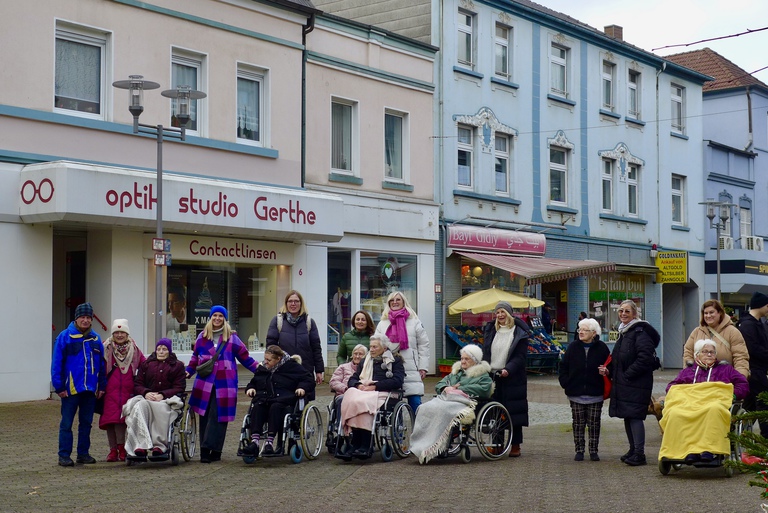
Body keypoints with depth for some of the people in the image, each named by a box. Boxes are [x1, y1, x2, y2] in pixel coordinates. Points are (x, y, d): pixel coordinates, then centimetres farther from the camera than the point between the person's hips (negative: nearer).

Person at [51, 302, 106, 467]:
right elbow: (56, 364, -6)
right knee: (66, 424, 0)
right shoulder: (64, 337, -4)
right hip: (70, 389, -4)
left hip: (90, 390, 4)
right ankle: (64, 455, 6)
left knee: (86, 423, 11)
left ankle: (83, 453, 20)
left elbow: (102, 365, 11)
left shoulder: (96, 339, 9)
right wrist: (59, 387, -11)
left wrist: (102, 386, 5)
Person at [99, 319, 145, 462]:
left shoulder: (134, 350, 11)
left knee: (121, 418, -8)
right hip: (110, 391, 0)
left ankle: (120, 448, -3)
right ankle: (113, 449, 6)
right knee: (110, 419, -1)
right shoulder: (106, 349, 5)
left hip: (127, 391, 0)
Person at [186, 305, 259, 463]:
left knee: (218, 417, -8)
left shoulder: (232, 338, 6)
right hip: (204, 383, 2)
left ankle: (210, 450, -9)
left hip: (224, 384, -2)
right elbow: (195, 357, 22)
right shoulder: (202, 336, 12)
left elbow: (245, 358, 9)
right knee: (205, 416, 1)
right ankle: (206, 450, 5)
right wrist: (188, 371, 12)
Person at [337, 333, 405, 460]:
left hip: (383, 393, -4)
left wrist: (374, 386, -10)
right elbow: (352, 379, 24)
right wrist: (359, 385, -1)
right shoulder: (366, 361, 30)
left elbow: (397, 381, -4)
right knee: (350, 399, -33)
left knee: (361, 402, -37)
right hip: (362, 391, 5)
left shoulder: (395, 360, 13)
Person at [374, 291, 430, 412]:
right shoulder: (382, 324, 16)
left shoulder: (414, 322, 7)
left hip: (411, 371, -2)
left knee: (415, 402, -7)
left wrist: (423, 368, -2)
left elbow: (423, 345, 5)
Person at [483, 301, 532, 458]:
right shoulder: (490, 330, 12)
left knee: (513, 412, -1)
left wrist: (508, 369, -22)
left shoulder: (519, 332, -2)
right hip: (492, 376, 4)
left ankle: (515, 446, 6)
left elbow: (520, 356, -9)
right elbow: (485, 353, 16)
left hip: (512, 378, -4)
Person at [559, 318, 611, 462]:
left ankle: (593, 450, 14)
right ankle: (579, 450, 14)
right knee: (578, 423, 6)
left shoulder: (601, 348, -1)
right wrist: (565, 382, -1)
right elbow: (563, 366, 8)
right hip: (576, 394, 2)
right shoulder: (573, 347, 3)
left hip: (595, 394, -1)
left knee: (594, 424, 5)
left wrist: (605, 373, -8)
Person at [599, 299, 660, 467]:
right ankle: (633, 450, 22)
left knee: (635, 416, -11)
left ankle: (639, 453, -8)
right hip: (623, 383, 10)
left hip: (637, 383, -10)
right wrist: (609, 370, 10)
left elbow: (645, 358, -21)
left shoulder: (640, 332, -12)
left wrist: (628, 374, -18)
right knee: (627, 416, 13)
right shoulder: (623, 332, 18)